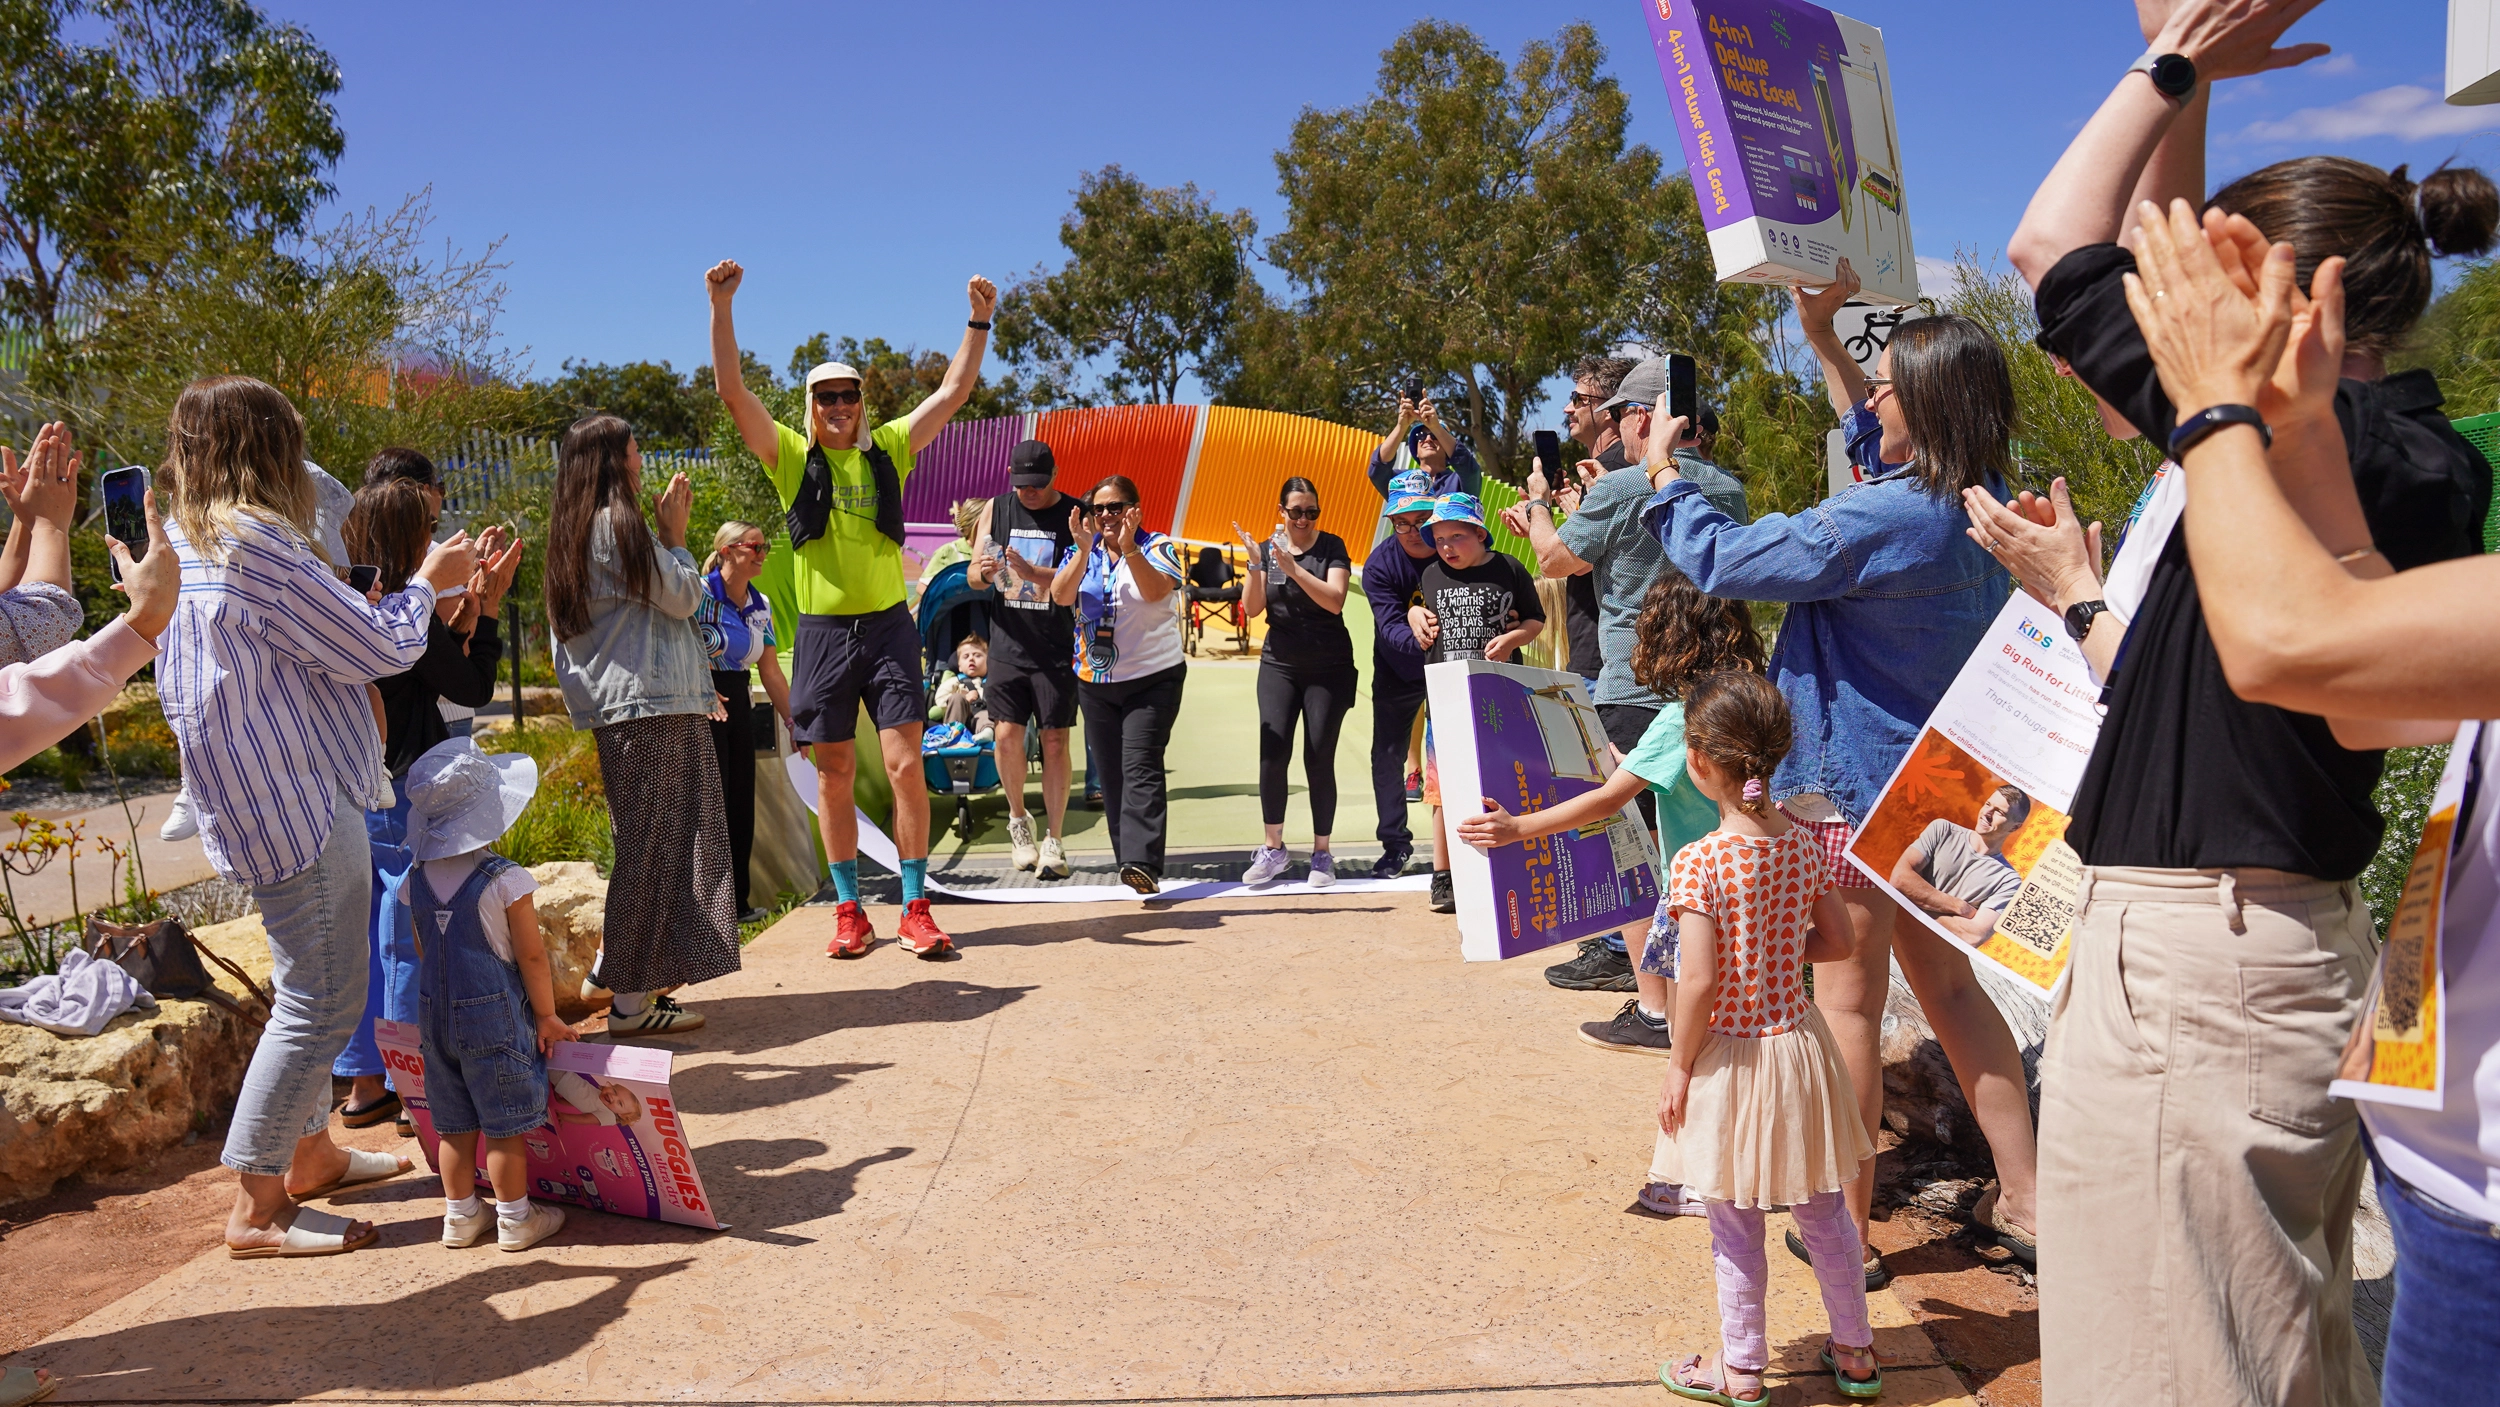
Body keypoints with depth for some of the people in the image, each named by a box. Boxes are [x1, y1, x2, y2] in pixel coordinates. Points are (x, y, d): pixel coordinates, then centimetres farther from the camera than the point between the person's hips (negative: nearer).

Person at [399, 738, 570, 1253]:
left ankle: (460, 1215, 26)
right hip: (496, 1017, -6)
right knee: (505, 1125, 4)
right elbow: (531, 957, -12)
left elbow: (422, 953, 10)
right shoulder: (505, 881, -16)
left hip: (435, 1017, 6)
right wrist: (546, 1016, -1)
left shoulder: (414, 882, 0)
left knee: (455, 1124, 15)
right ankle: (516, 1219, 14)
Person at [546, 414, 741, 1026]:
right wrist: (674, 534, 2)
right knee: (654, 843, -7)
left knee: (637, 841, 18)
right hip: (651, 704, -10)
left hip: (616, 706, 10)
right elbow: (682, 597, -9)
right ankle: (631, 998, -4)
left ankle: (607, 970, 24)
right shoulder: (618, 523, -13)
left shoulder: (573, 530, 17)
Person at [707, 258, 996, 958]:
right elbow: (732, 389, -5)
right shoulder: (790, 454, 4)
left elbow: (954, 391, 9)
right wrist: (721, 307, -14)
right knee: (834, 774, 5)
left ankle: (916, 909, 1)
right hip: (822, 631, 0)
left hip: (888, 624, 0)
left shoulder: (888, 448, 8)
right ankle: (849, 912, 13)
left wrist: (980, 321, 3)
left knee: (905, 764, -6)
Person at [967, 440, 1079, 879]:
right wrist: (983, 573, -13)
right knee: (1007, 734, -2)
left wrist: (1033, 574, -25)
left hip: (1057, 648, -2)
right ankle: (1017, 819, 23)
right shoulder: (996, 509, 8)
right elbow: (975, 577, 11)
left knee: (1054, 740, -2)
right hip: (1008, 643, 2)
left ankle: (1054, 841, 7)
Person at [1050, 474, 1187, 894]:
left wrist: (1128, 546, -30)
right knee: (1111, 773, 7)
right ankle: (1128, 863, 15)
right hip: (1095, 681, 5)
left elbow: (1156, 591, -22)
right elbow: (1061, 596, -9)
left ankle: (1143, 864, -26)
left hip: (1152, 678, -5)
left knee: (1140, 768, -17)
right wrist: (1085, 550, -20)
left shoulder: (1159, 548, -2)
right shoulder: (1081, 552, 9)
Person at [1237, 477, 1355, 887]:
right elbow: (1252, 608, -2)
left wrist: (1293, 567, -24)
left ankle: (1321, 853, 9)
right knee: (1273, 752, -10)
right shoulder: (1268, 549, 6)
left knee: (1319, 758, -4)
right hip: (1279, 664, 2)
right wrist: (1255, 564, -16)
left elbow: (1335, 600, -17)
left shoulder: (1332, 547, -2)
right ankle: (1274, 849, 2)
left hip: (1329, 667, -2)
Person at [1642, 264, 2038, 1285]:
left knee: (1847, 1002, 4)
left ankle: (1845, 1225, 16)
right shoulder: (1980, 505, 3)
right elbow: (1877, 442, 22)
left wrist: (1663, 472, -1)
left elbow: (1721, 559, -17)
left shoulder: (1884, 521, -24)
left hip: (1853, 791, -8)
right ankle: (2022, 1200, 24)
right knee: (1949, 985, 18)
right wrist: (1822, 333, 20)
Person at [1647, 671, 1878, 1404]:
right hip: (1798, 1040, 6)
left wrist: (1679, 1067, -11)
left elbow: (1698, 981, -22)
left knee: (1735, 1227, 10)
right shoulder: (1803, 843, -4)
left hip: (1729, 1053, -6)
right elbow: (1837, 940, 4)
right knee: (1823, 1213, 21)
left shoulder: (1699, 864, -22)